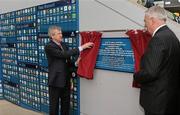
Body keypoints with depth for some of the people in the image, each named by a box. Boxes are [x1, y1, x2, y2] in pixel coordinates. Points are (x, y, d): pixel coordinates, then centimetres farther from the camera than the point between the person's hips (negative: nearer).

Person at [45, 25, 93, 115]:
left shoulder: (63, 44, 9)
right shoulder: (49, 47, -15)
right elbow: (64, 54, -26)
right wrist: (81, 47, -26)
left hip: (65, 80, 7)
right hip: (56, 80, -7)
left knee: (66, 104, 16)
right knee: (54, 105, 7)